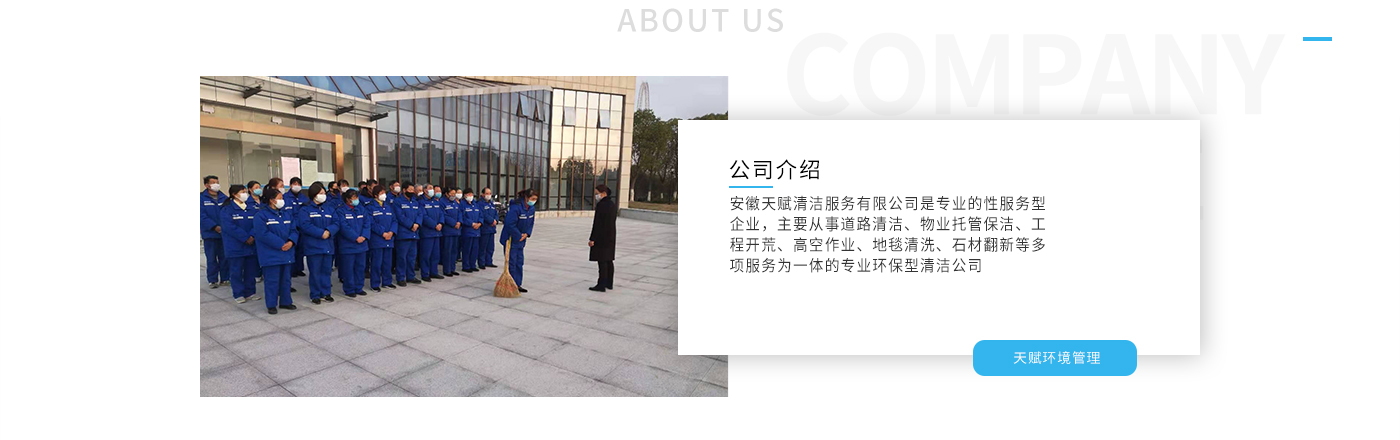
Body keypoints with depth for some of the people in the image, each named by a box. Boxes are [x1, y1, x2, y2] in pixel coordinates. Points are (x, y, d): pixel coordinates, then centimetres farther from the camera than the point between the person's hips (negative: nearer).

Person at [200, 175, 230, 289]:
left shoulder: (224, 198, 6)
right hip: (210, 233, -3)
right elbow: (202, 216, -10)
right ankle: (213, 280, 10)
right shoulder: (202, 198, -3)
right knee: (211, 258, 3)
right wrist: (214, 227, -19)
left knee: (224, 257, 7)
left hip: (224, 232, 3)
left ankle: (225, 278, 16)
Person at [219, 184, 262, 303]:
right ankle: (238, 294, 11)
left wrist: (252, 236, -15)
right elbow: (229, 227, -16)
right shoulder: (227, 210, -7)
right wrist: (245, 238, -18)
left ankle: (250, 292, 20)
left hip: (252, 245, 5)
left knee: (251, 270, 10)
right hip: (235, 247, -5)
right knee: (236, 271, 2)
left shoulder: (252, 208, 10)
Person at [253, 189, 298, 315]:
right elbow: (263, 234, -19)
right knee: (272, 280, -1)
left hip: (287, 252, 6)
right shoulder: (262, 215, -11)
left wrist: (291, 242, -13)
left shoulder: (287, 213, 10)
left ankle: (285, 302, 25)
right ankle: (271, 305, 10)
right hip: (271, 254, -6)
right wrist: (280, 244, -20)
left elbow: (293, 230, 7)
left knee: (286, 278, 13)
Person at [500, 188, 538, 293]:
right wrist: (519, 236, -18)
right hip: (511, 239, -8)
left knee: (520, 262, 12)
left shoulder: (531, 208, 0)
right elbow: (510, 225, -26)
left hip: (521, 239, 8)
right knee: (511, 262, -3)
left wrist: (526, 234, -4)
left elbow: (531, 223, 11)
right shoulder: (516, 208, -25)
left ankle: (518, 285, 21)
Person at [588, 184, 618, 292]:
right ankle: (609, 283, 20)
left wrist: (592, 238, -17)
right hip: (611, 237, 9)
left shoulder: (601, 205, -17)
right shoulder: (613, 205, 10)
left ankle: (601, 285, -4)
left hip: (601, 237, -9)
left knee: (602, 261, -6)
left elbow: (597, 223, -19)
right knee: (608, 260, 14)